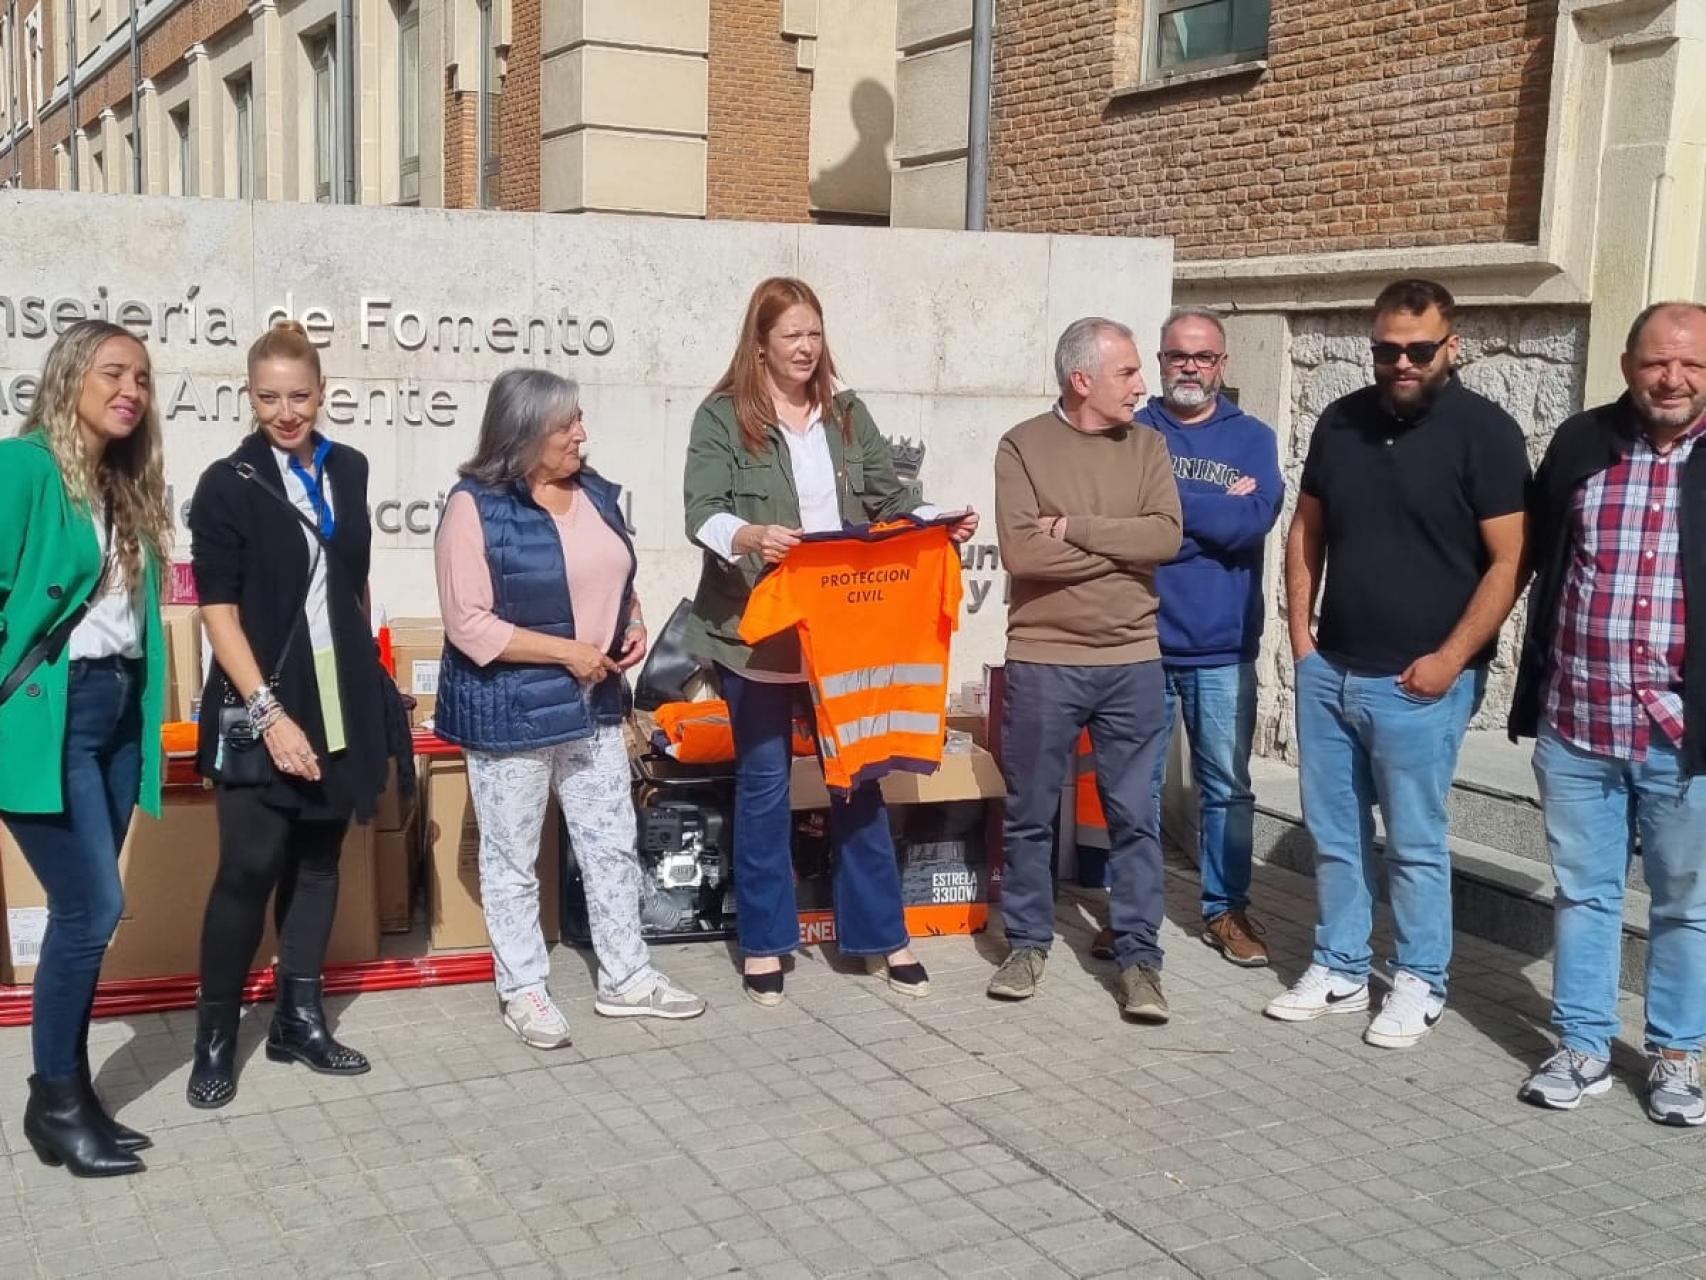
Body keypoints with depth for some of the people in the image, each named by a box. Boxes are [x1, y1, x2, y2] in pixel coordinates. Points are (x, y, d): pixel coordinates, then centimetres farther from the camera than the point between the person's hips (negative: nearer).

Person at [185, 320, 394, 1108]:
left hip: (340, 703, 5)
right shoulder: (227, 484, -7)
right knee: (250, 870, -5)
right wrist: (269, 713, -18)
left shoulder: (348, 470, 7)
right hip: (261, 706, -5)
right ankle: (215, 1036, 8)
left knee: (318, 863, 10)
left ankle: (298, 1020, 21)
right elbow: (219, 613, -11)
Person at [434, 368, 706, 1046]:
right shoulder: (477, 506, -15)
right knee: (513, 858, 8)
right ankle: (523, 989, 23)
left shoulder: (596, 492, 5)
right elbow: (468, 624, -19)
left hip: (592, 705, 6)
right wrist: (566, 651, -20)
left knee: (613, 844, 13)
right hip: (510, 711, -6)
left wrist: (632, 624, -2)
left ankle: (625, 977, 26)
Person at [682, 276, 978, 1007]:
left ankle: (881, 934, 21)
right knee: (764, 785, 6)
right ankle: (764, 942, 19)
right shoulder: (723, 417, -4)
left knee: (858, 776, 9)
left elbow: (890, 503, 9)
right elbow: (702, 514, -15)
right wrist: (751, 538, -35)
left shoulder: (848, 415, 10)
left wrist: (942, 526, -9)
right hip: (758, 634, -3)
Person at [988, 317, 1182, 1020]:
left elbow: (1166, 537, -8)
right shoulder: (1024, 445, -5)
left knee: (1134, 817, 6)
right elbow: (1020, 551, -16)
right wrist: (1122, 549, -11)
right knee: (1030, 815, 9)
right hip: (1042, 661, -2)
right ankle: (1027, 942, 24)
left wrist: (1074, 527, -14)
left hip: (1133, 662, 2)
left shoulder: (1147, 445, 5)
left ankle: (1139, 957, 15)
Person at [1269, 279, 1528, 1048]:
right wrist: (1301, 635, 6)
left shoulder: (1484, 431, -8)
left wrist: (1451, 658, -15)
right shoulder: (1341, 422, 7)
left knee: (1414, 842, 4)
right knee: (1333, 833, 12)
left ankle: (1420, 984, 19)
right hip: (1328, 671, 5)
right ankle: (1339, 968, 26)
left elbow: (1509, 560, -10)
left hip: (1419, 682, -5)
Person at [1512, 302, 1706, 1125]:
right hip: (1575, 727, 2)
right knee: (1582, 893, 12)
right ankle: (1583, 1048, 25)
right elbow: (1538, 560, 10)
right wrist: (1532, 695, 8)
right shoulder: (1580, 444, 4)